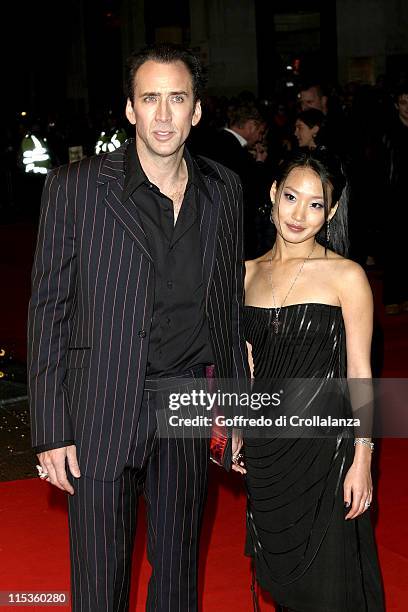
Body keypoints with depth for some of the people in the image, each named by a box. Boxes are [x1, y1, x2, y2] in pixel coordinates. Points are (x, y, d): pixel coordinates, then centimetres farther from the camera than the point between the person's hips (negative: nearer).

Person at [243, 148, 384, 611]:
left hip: (323, 448, -4)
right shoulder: (248, 273, 6)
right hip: (264, 447, 5)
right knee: (278, 574, 16)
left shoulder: (346, 277, -9)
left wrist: (362, 459, -11)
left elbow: (359, 373, -8)